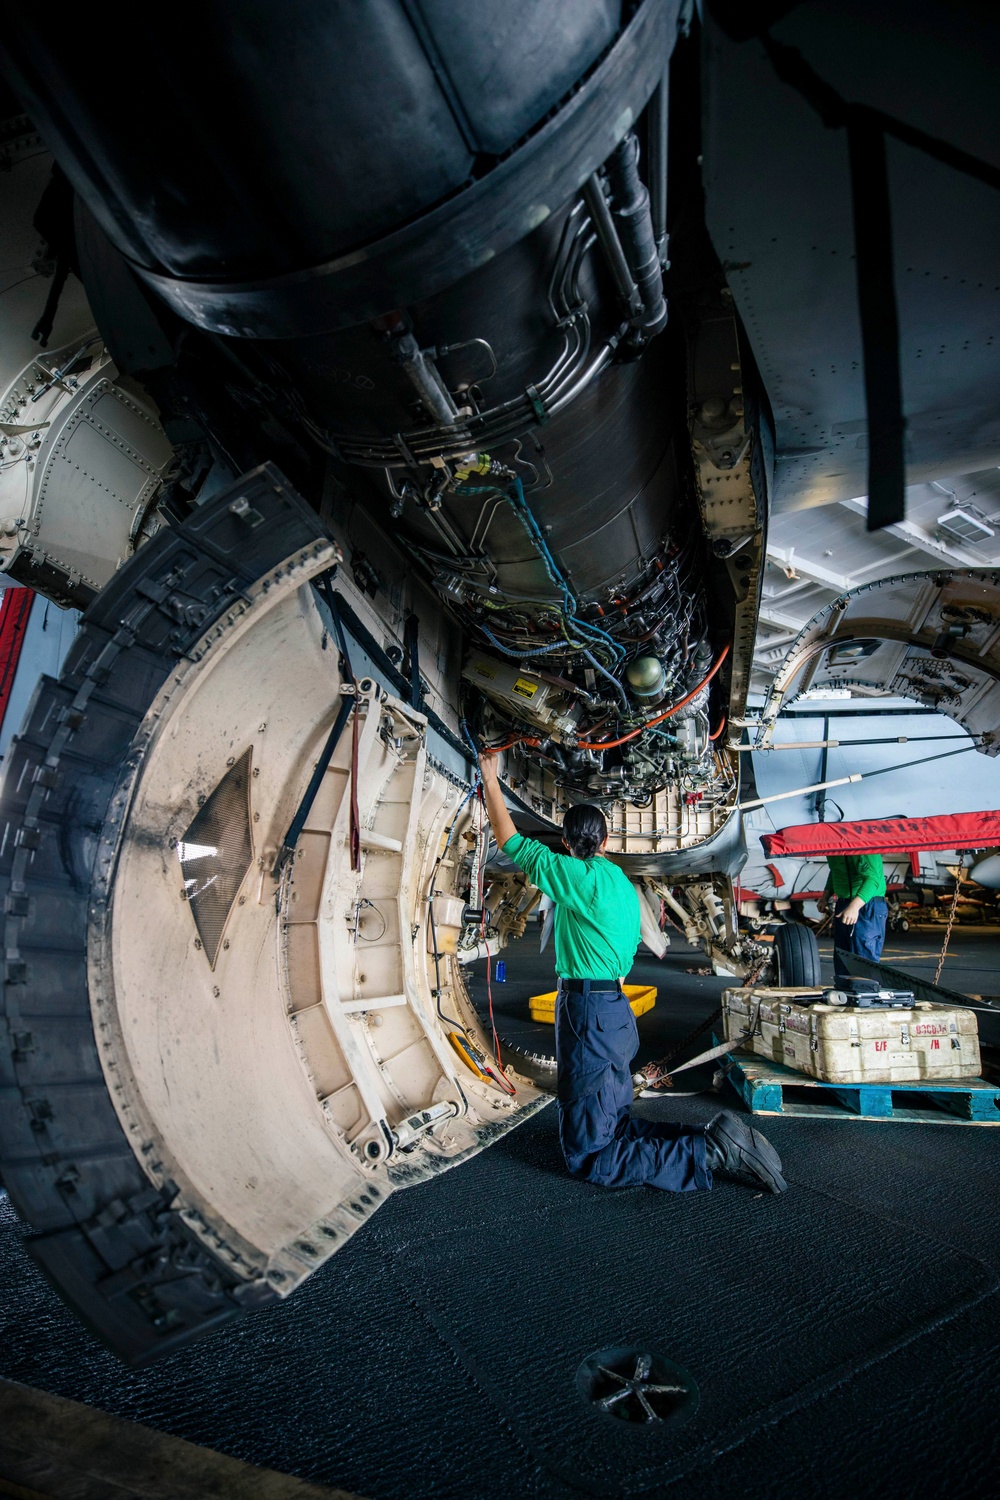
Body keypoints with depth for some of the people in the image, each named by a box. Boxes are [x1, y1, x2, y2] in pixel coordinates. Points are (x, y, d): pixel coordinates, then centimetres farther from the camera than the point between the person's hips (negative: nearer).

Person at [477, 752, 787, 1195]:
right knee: (616, 1126, 21)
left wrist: (491, 782, 1)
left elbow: (513, 844, -8)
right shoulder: (622, 884, 13)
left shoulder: (580, 876, -14)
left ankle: (710, 1152, -8)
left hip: (589, 1013, -10)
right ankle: (715, 1139, 8)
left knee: (589, 1157, -3)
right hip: (615, 1010, 10)